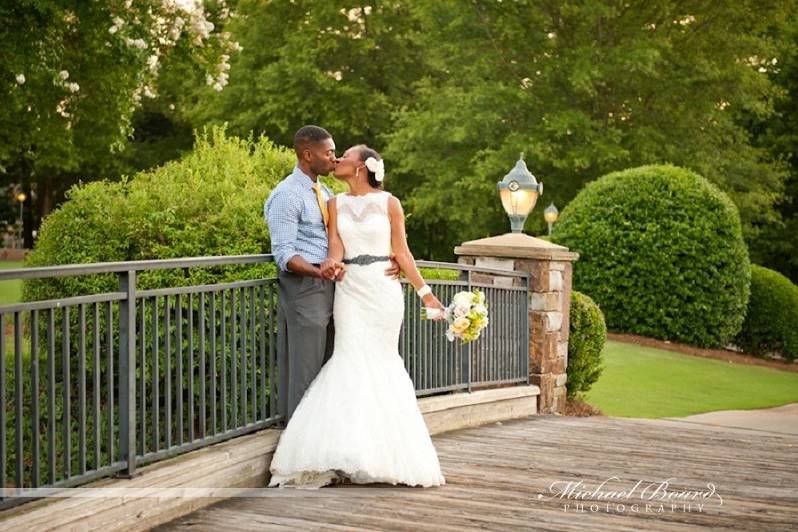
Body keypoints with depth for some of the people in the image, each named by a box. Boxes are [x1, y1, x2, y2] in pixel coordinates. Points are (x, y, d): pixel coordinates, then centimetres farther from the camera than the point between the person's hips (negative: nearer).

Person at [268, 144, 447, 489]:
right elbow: (335, 243, -2)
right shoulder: (336, 203, 10)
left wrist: (425, 293, 1)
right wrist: (331, 262, -25)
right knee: (353, 359, -7)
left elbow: (402, 253, 3)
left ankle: (384, 449, 8)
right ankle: (353, 451, -4)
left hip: (383, 288, -2)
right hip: (349, 288, 2)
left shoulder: (389, 202, 2)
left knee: (381, 360, -1)